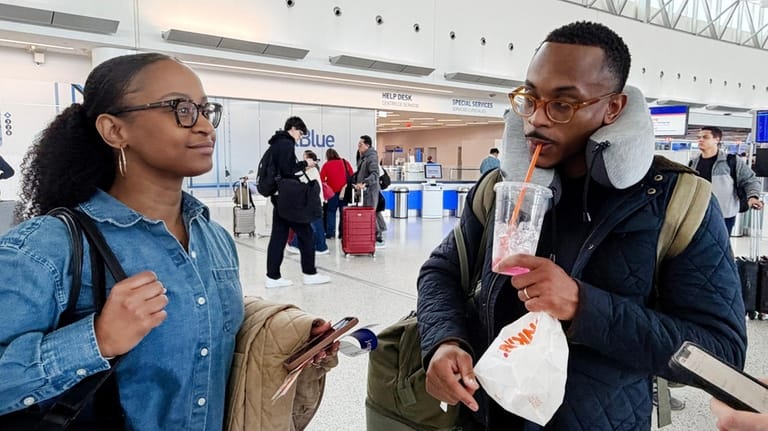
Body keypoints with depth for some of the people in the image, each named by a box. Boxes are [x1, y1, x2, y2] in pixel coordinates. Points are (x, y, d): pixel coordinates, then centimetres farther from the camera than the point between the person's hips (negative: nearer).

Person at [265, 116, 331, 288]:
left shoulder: (277, 143, 18)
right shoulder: (286, 143, -12)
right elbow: (287, 169, -22)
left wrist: (301, 169, 11)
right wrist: (304, 163, -9)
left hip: (278, 195, 9)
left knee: (278, 235, 8)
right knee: (305, 232, 0)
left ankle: (273, 277, 8)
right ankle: (310, 273, 7)